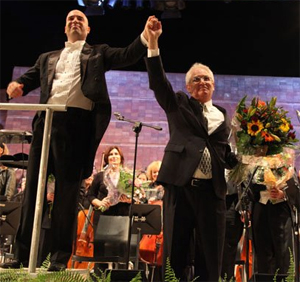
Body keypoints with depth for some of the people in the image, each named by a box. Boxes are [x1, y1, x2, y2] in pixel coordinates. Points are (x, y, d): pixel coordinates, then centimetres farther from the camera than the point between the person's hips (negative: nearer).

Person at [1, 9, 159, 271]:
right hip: (46, 121, 4)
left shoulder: (98, 53, 19)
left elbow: (127, 55, 4)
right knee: (33, 187, 2)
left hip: (77, 123, -3)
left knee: (68, 191, -3)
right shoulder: (47, 58, 27)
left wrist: (145, 37, -14)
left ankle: (60, 258, 4)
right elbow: (30, 78, 18)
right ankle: (23, 255, 10)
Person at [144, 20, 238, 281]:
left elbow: (225, 155, 17)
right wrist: (153, 44, -19)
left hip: (212, 191, 3)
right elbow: (158, 82, -7)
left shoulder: (223, 116, 16)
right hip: (180, 186, -2)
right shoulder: (178, 104, 9)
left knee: (210, 257, 6)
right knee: (175, 253, 4)